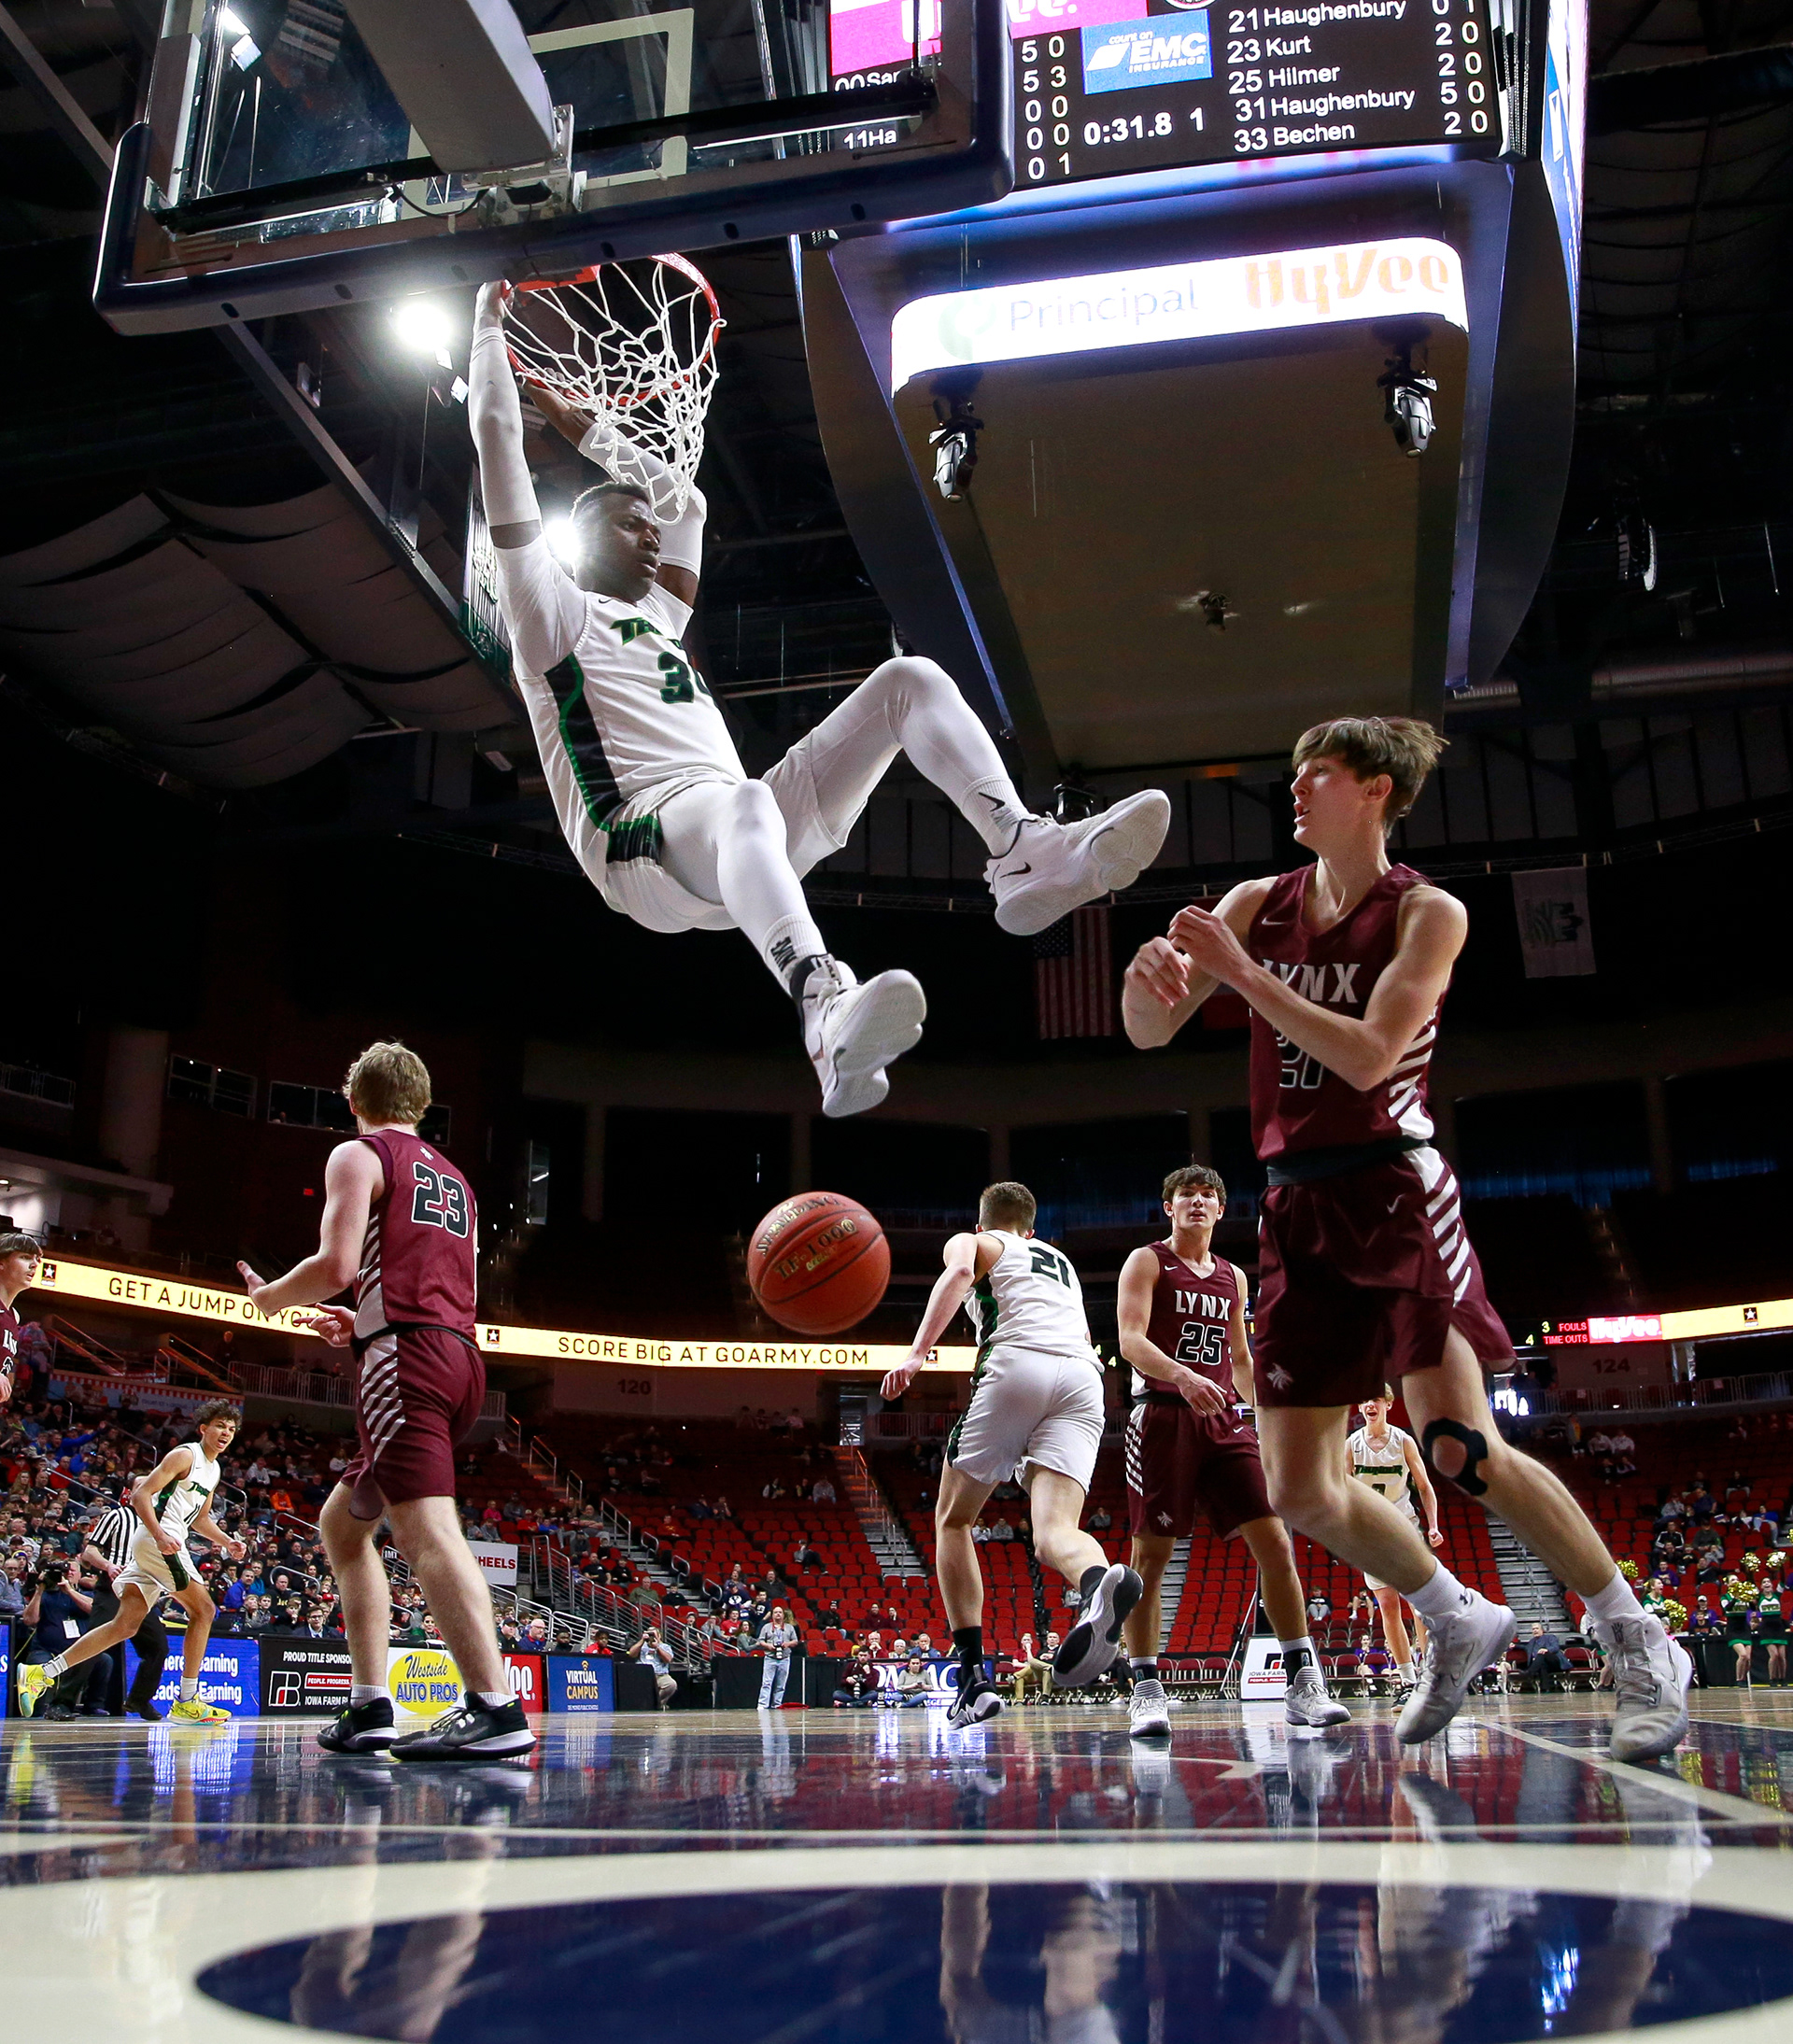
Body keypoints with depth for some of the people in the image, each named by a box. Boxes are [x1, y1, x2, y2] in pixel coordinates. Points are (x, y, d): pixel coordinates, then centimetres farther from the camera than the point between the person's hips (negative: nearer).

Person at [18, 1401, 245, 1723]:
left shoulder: (214, 1470, 21)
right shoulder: (184, 1455, -7)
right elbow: (140, 1495, -14)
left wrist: (226, 1542, 19)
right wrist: (160, 1536, -26)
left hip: (167, 1545, 9)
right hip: (156, 1541, -9)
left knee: (125, 1626, 4)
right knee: (203, 1609, -6)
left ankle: (41, 1673, 5)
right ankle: (187, 1703, -2)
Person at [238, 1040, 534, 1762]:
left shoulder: (357, 1156, 4)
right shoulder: (453, 1178, 27)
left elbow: (336, 1263, -10)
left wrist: (268, 1297, 9)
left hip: (405, 1361, -9)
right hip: (460, 1357, 9)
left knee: (427, 1528, -18)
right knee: (343, 1522, 19)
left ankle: (495, 1709, -30)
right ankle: (369, 1708, 15)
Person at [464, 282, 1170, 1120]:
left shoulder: (659, 612, 34)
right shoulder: (552, 610, 12)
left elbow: (685, 501, 48)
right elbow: (497, 439, 8)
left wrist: (583, 428, 48)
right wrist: (489, 322, 18)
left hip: (736, 821, 8)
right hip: (643, 844, -7)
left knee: (907, 680, -3)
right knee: (744, 802, -45)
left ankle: (1028, 855, -26)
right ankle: (829, 1022, -72)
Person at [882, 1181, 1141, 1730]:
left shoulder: (972, 1243, 22)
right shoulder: (1062, 1262, 38)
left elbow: (958, 1272, -2)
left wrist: (917, 1352, -13)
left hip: (1017, 1365, -4)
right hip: (1084, 1377, 4)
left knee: (953, 1520, 13)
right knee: (1054, 1532, -12)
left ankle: (974, 1677, 2)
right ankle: (1101, 1581, -48)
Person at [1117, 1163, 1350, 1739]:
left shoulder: (1233, 1277, 20)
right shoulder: (1147, 1262, 2)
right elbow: (1131, 1340, -12)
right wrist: (1182, 1375, -30)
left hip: (1223, 1419, 5)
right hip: (1162, 1413, -5)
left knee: (1274, 1542, -4)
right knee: (1151, 1553, -4)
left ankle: (1303, 1683, 3)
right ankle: (1146, 1689, 4)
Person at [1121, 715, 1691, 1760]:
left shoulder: (1428, 912, -5)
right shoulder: (1257, 904, 8)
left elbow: (1369, 1056, -18)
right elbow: (1151, 1032, 6)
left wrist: (1243, 972, -20)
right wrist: (1153, 975, -16)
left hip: (1393, 1192, -5)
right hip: (1297, 1209, 5)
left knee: (1460, 1450, -12)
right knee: (1302, 1492, 3)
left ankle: (1640, 1641, 10)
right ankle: (1461, 1623, 27)